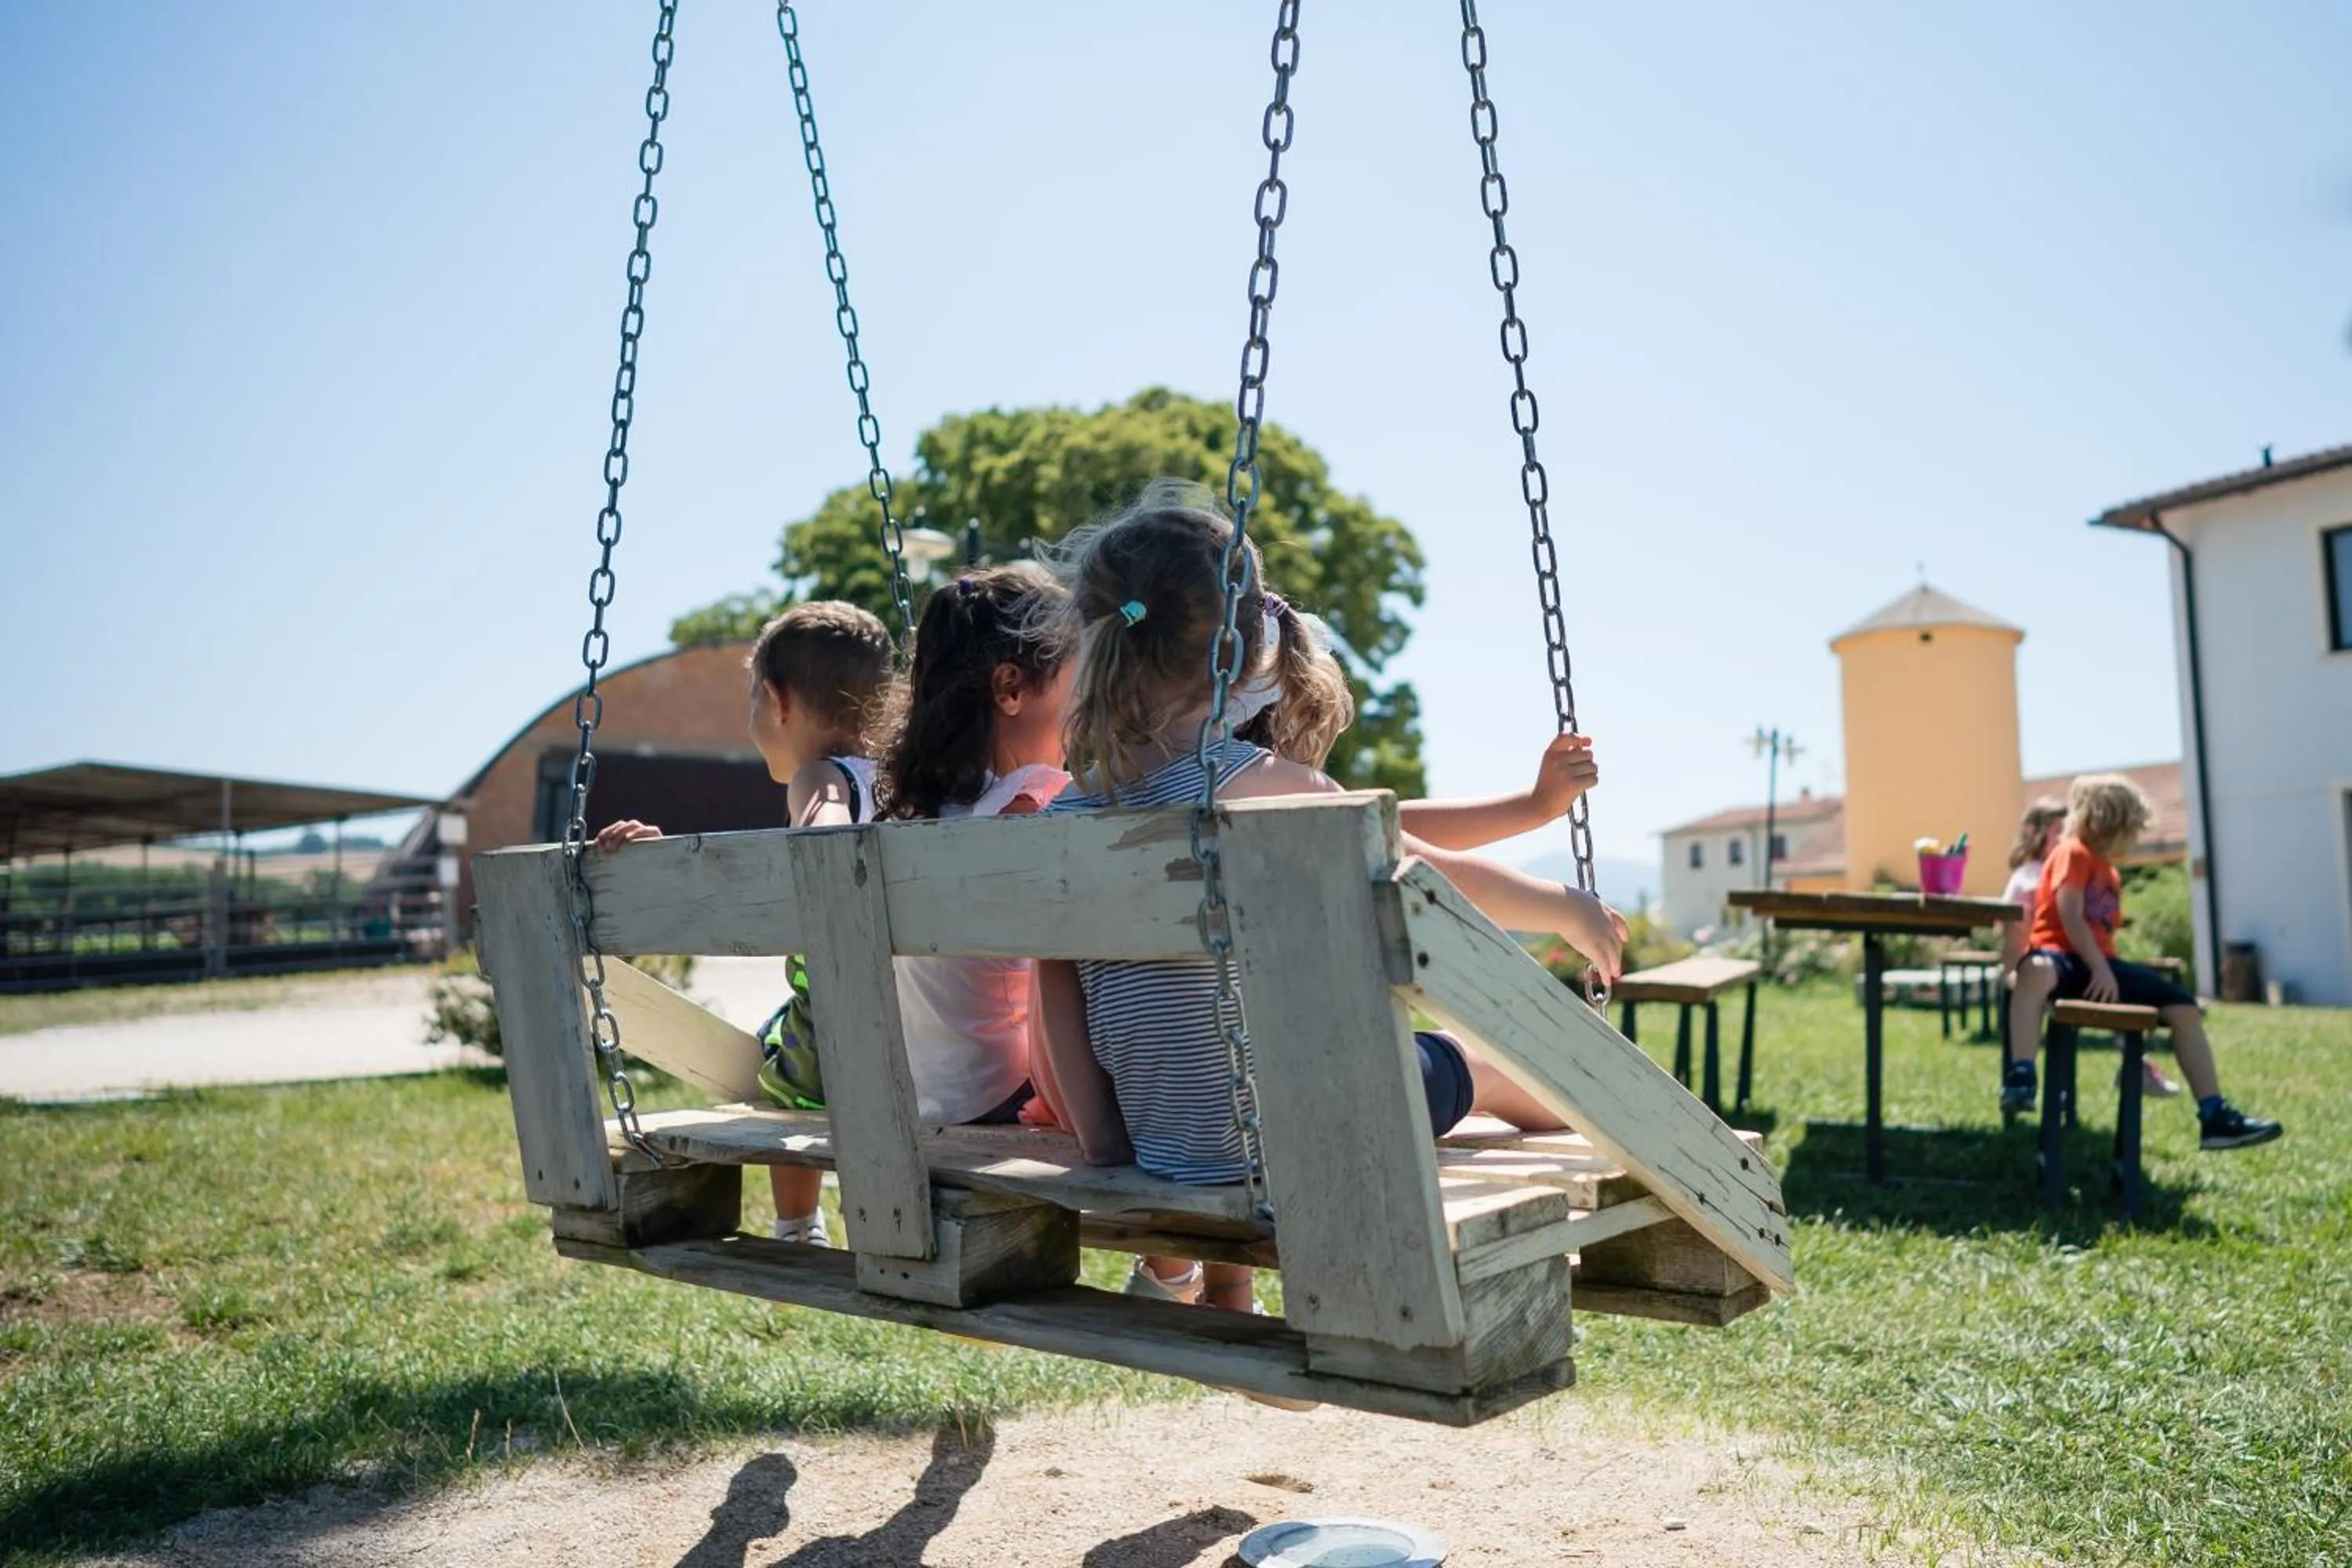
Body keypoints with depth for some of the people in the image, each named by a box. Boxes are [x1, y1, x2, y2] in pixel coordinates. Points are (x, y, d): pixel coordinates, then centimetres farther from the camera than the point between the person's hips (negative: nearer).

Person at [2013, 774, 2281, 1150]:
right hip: (2063, 955, -10)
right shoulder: (2073, 852, -4)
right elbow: (2069, 917, -15)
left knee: (2183, 1006, 1)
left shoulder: (2111, 873, 25)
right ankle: (2021, 1074, -48)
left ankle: (2214, 1115, 2)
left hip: (2100, 966, 10)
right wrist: (2100, 970, -22)